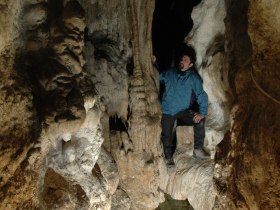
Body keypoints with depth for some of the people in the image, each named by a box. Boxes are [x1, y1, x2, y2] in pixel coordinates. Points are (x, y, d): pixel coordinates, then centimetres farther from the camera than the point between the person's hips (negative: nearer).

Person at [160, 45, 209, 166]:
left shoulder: (193, 78, -8)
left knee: (200, 120, -23)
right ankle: (168, 157, 18)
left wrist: (202, 112, -23)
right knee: (167, 135, -7)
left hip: (184, 110, -1)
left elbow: (201, 95, -13)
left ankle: (198, 150, -10)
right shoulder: (169, 73, 0)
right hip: (167, 111, 1)